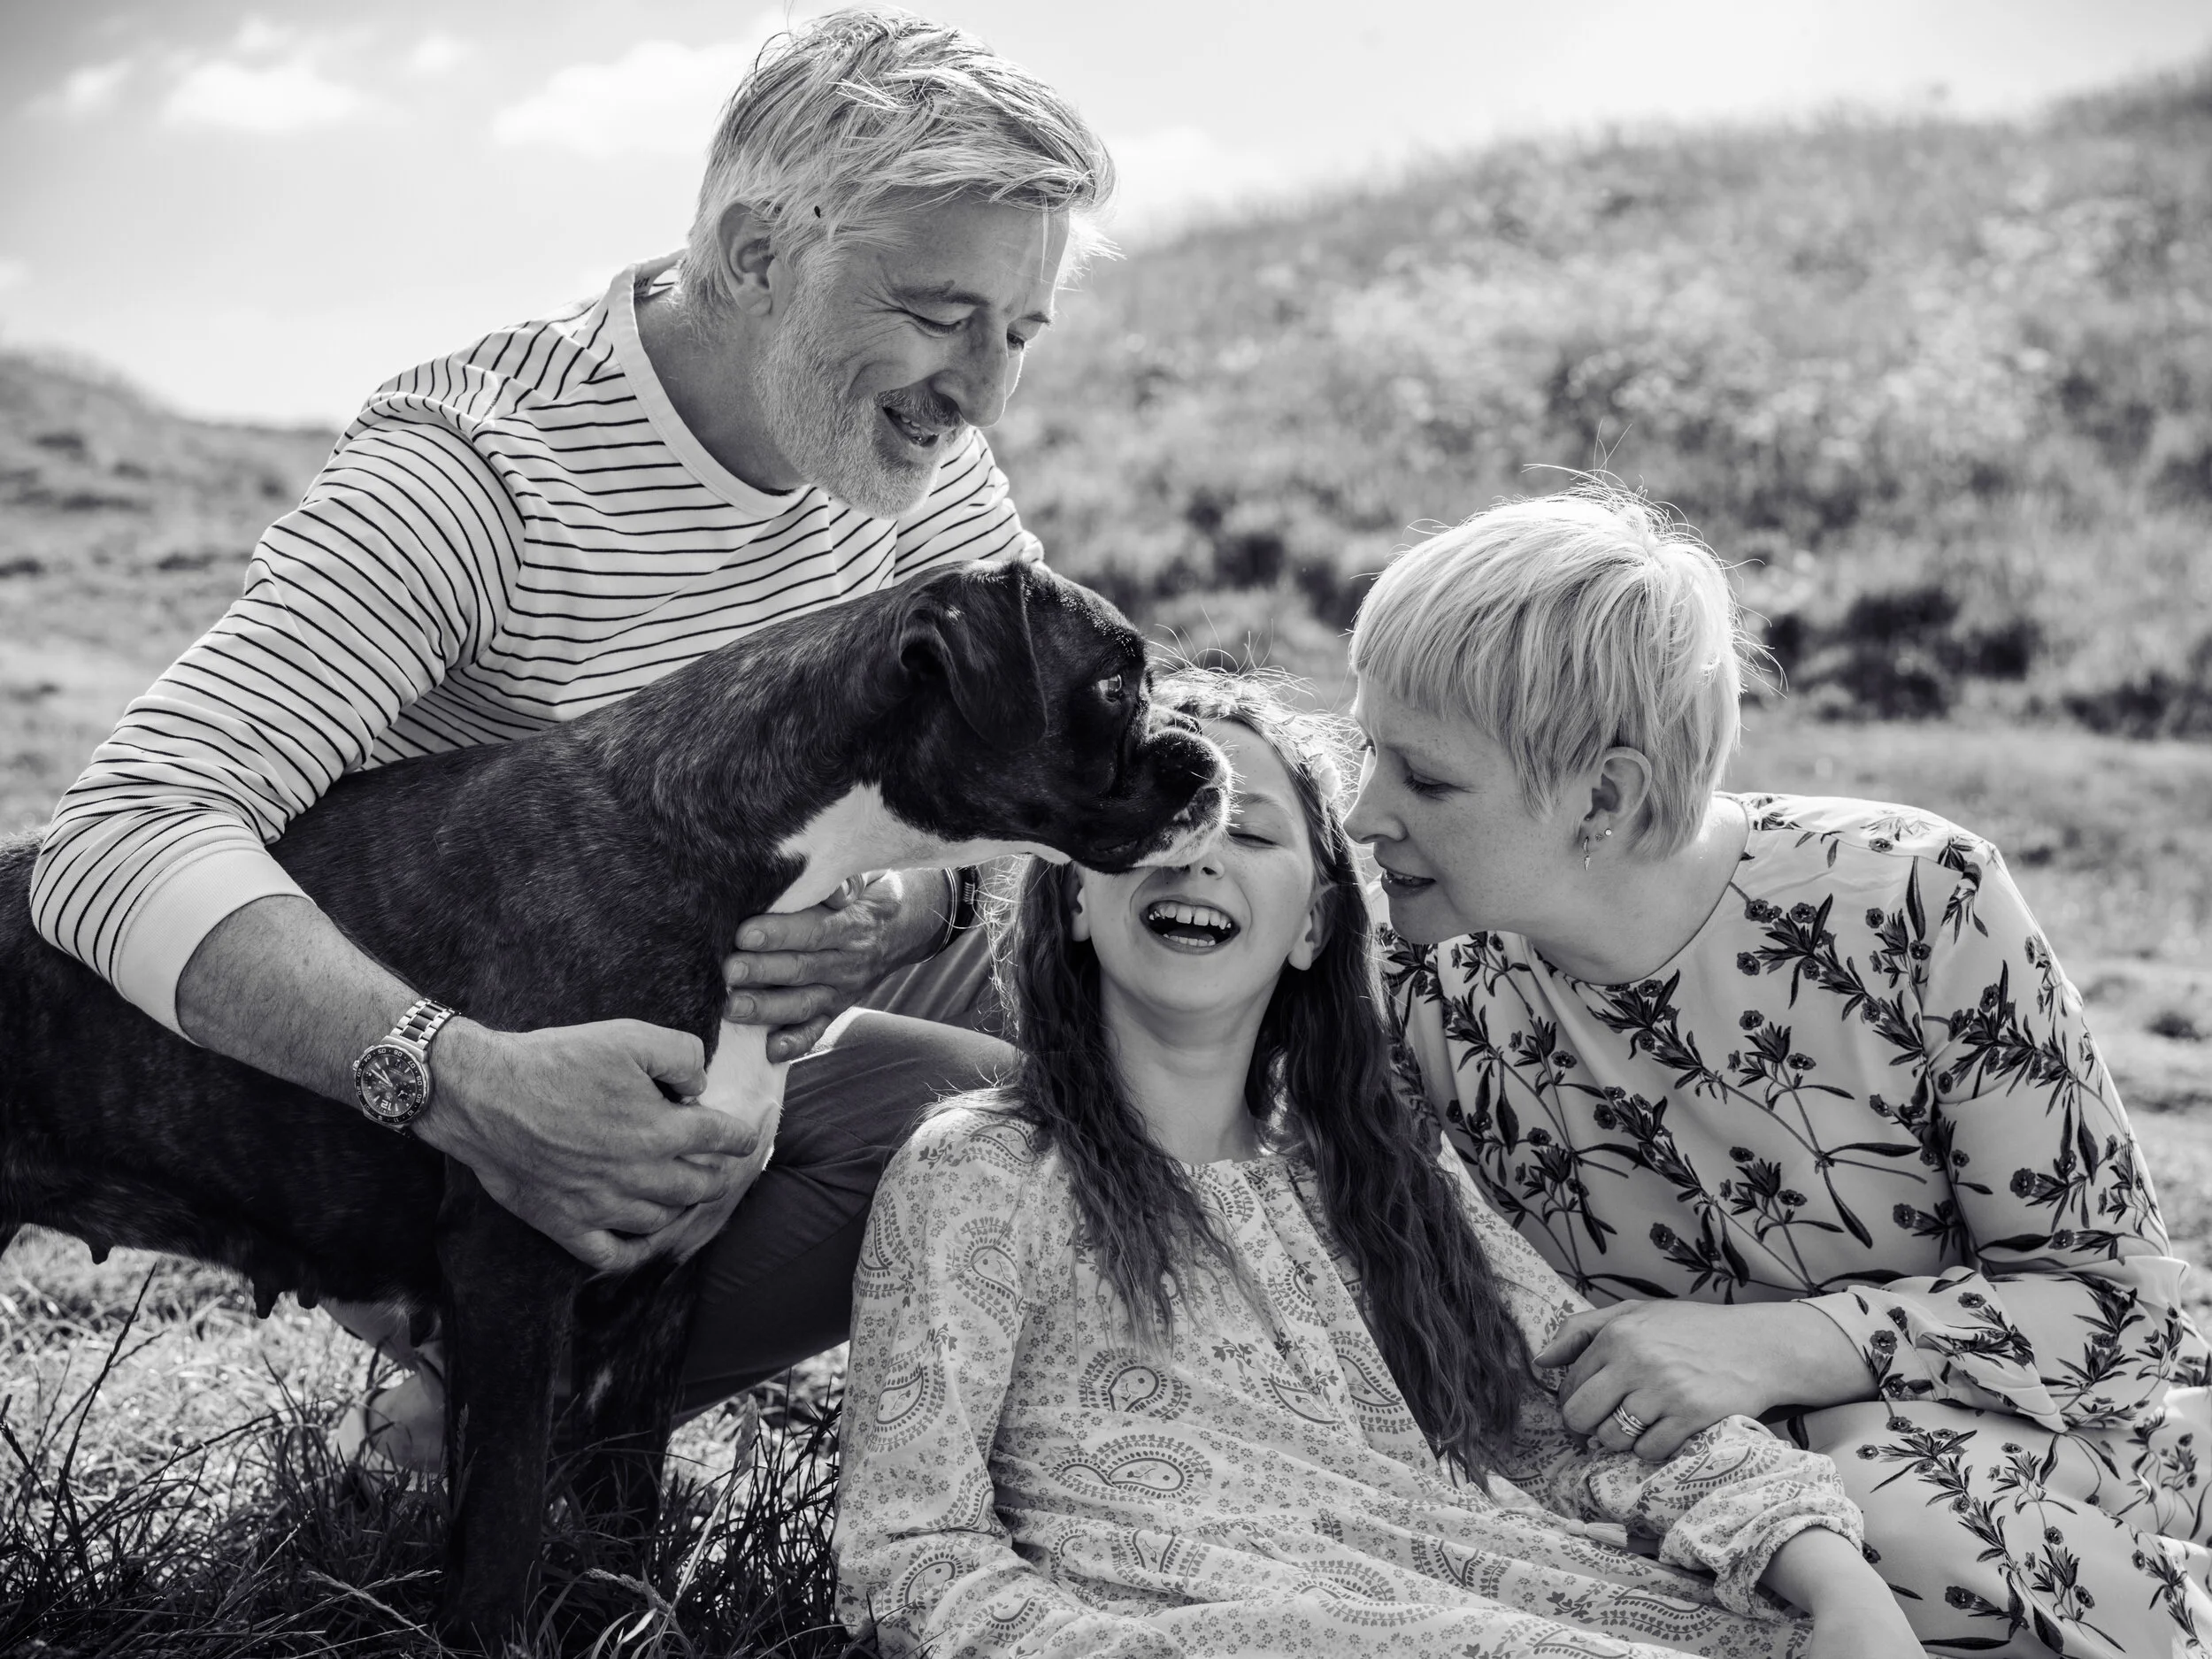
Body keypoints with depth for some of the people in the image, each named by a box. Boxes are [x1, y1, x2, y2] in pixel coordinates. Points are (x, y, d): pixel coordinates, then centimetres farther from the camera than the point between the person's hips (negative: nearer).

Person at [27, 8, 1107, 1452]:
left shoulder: (912, 449, -5)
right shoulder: (478, 473, -27)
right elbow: (126, 837, -34)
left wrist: (914, 902, -31)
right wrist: (473, 1082, -49)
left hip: (702, 1054, 7)